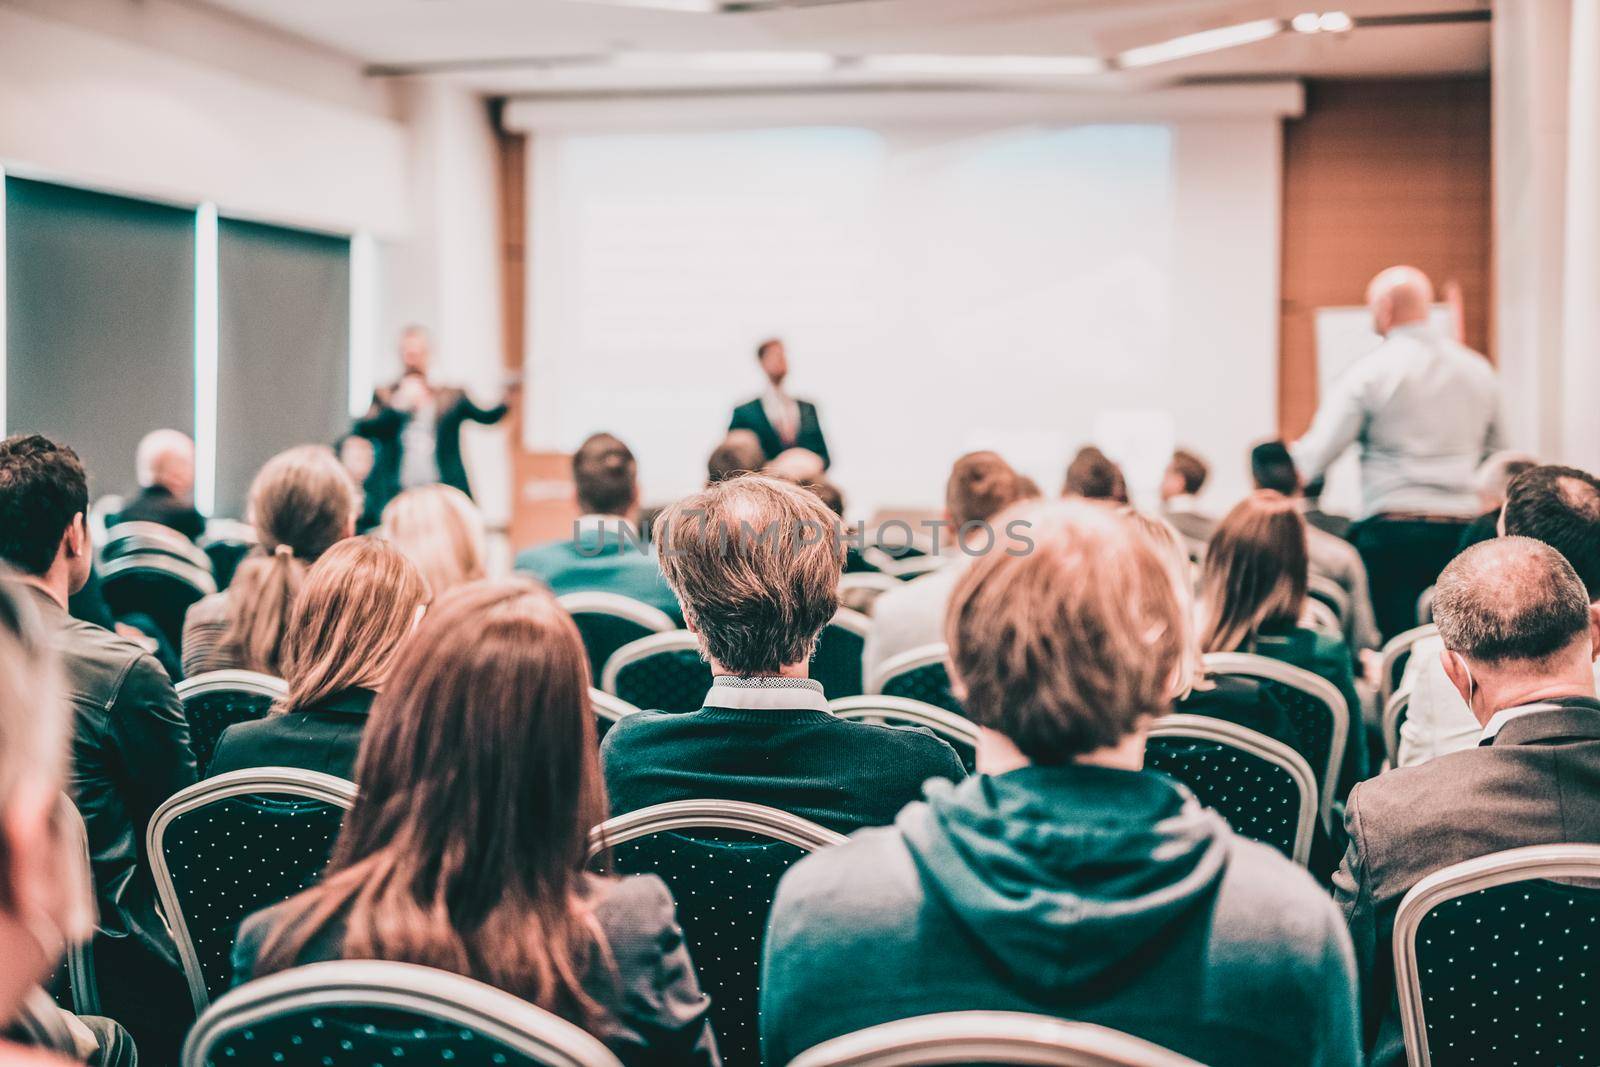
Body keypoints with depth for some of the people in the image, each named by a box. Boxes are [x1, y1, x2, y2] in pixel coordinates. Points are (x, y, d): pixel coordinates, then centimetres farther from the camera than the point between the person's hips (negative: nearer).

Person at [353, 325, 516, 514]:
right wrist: (397, 405, -14)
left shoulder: (451, 396, 10)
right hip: (395, 497, 0)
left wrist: (506, 400, -17)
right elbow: (363, 430, -4)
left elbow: (485, 417, 1)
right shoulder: (385, 396, 9)